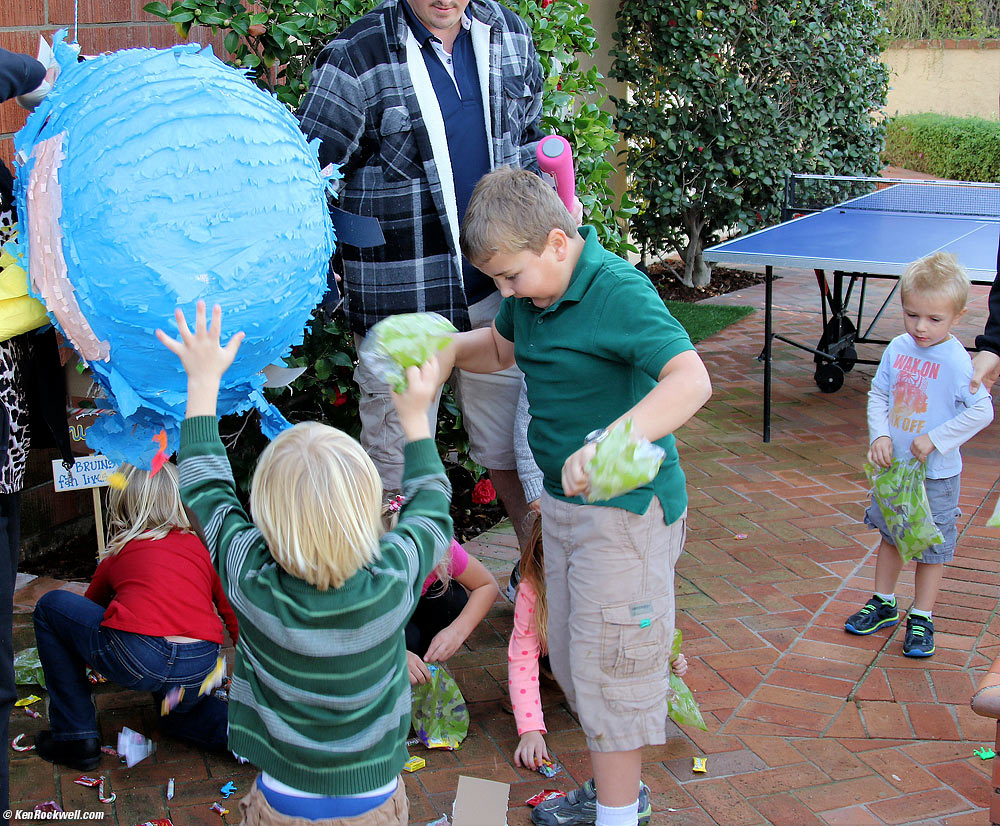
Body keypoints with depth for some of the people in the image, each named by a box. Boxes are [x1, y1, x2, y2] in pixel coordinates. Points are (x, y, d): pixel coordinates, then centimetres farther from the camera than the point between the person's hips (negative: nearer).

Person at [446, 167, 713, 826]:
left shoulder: (619, 291, -24)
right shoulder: (530, 291, 3)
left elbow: (691, 381, -37)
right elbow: (501, 346, 24)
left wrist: (607, 444, -50)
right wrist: (451, 348, 2)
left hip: (627, 507, -9)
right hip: (564, 502, 9)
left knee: (607, 665, 1)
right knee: (572, 661, 19)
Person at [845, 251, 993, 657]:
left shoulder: (956, 361, -18)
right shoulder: (897, 349, -3)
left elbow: (982, 411, -19)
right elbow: (878, 394, 5)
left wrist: (935, 439, -20)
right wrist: (879, 435, -10)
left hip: (936, 475, -5)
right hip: (893, 466, 5)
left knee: (931, 546, 7)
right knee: (890, 536, 20)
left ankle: (921, 619, 22)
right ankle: (883, 604, 37)